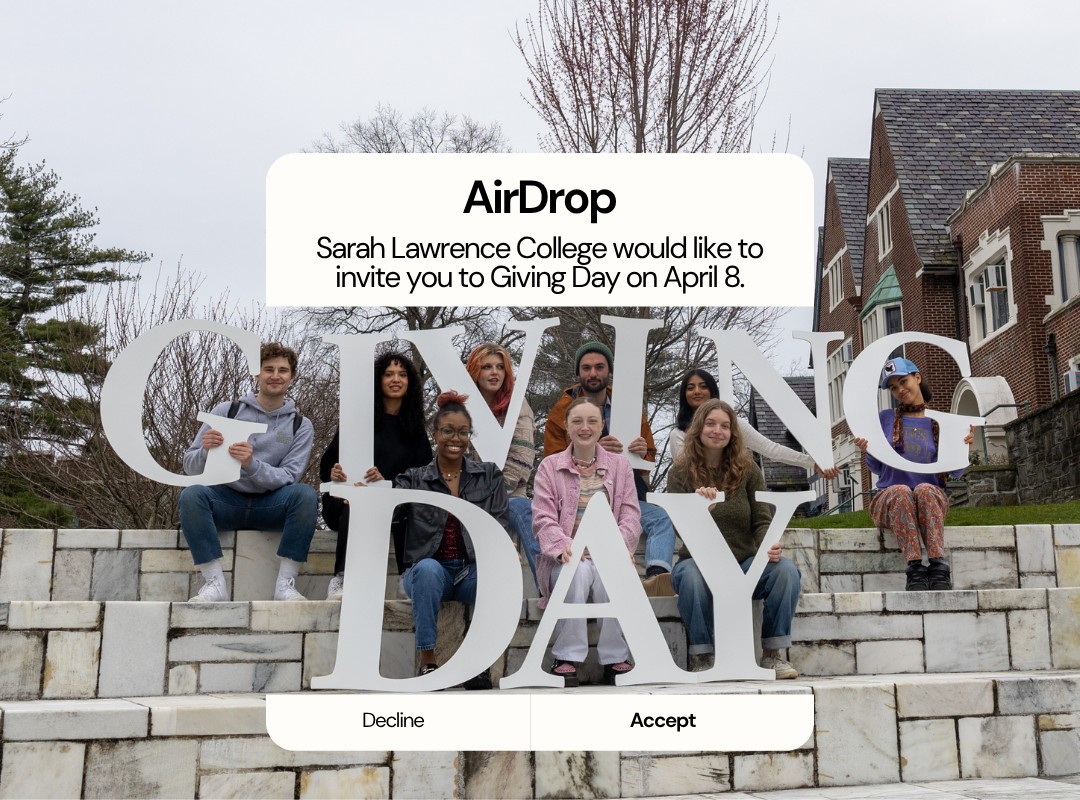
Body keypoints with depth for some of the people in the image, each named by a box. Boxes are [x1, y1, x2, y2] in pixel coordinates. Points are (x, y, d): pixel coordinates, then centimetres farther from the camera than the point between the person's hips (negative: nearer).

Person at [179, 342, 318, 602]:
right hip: (226, 500, 0)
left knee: (306, 495, -30)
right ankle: (215, 583, -26)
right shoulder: (226, 411, 4)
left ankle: (285, 583, -25)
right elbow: (190, 468, 2)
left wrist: (251, 465, -26)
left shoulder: (300, 426, 5)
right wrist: (205, 451, -22)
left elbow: (288, 478, -7)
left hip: (270, 506, 0)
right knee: (191, 495, -30)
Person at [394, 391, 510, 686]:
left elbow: (499, 525, 3)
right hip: (427, 570, 0)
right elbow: (389, 511, -8)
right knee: (429, 568, -36)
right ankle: (427, 661, -26)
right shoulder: (414, 478, 9)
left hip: (474, 568, 1)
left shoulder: (490, 475, 11)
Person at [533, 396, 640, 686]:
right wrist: (563, 546, -21)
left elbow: (630, 513, 5)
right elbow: (543, 518, -1)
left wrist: (621, 545, -15)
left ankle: (614, 658, -18)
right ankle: (567, 658, -24)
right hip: (566, 557, -1)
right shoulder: (549, 467, 10)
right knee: (580, 572, -36)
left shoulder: (620, 465, 15)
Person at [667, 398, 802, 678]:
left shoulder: (748, 470, 6)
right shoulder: (680, 472, 1)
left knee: (786, 570, -27)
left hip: (745, 563, 2)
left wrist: (770, 548, -22)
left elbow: (762, 520, 1)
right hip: (699, 561, -2)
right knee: (691, 576, -37)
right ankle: (701, 657, -20)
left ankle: (772, 654, -11)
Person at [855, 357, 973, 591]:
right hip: (888, 499, 0)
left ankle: (938, 568, -44)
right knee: (901, 491, -36)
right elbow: (878, 468, 10)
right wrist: (868, 452, -11)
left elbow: (955, 473, 7)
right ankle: (915, 570, -44)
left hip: (932, 498, 1)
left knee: (924, 489, -35)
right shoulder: (885, 418, 8)